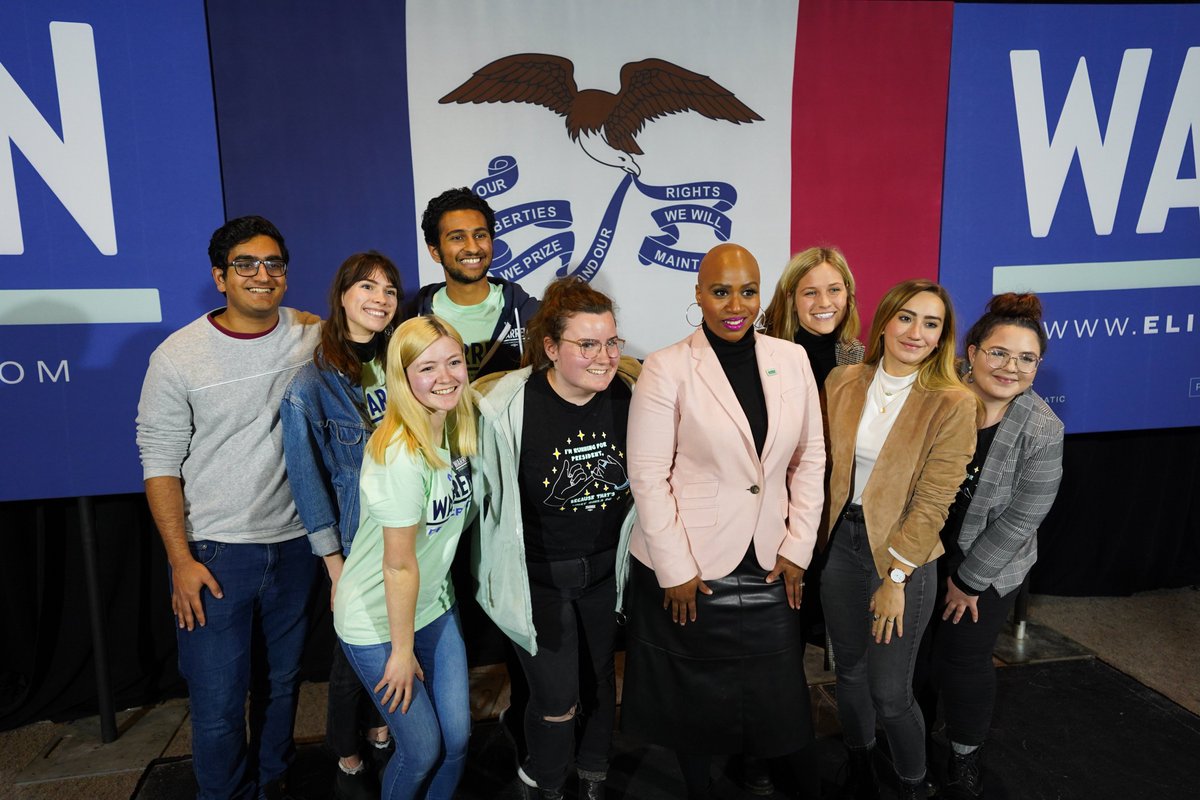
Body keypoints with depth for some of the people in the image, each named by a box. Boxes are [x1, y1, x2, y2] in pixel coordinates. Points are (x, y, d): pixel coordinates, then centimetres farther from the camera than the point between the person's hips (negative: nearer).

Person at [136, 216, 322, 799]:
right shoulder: (178, 357, -8)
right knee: (217, 702, 4)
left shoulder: (314, 338, -2)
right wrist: (181, 560, -9)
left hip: (295, 545, 3)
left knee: (282, 682, 19)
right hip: (214, 552, -3)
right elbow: (160, 463, -5)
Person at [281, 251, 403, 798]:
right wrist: (336, 568, -11)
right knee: (354, 653, 12)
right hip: (356, 543, -4)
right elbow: (308, 484, -12)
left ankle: (380, 734, 44)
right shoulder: (311, 385, -15)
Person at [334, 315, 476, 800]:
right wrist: (403, 650, -14)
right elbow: (399, 564, -22)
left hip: (435, 605, 7)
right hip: (377, 621, -6)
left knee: (458, 738, 12)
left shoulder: (454, 429, -5)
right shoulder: (401, 455, -29)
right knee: (422, 750, 6)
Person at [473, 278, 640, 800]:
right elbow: (486, 492, -10)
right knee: (556, 702, 4)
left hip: (607, 570, 4)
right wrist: (502, 575, -2)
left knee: (600, 682, 22)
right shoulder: (505, 408, -24)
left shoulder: (632, 394, -13)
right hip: (537, 577, -3)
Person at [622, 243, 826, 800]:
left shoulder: (792, 360, 0)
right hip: (688, 567, -3)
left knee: (771, 694, 14)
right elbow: (648, 476, -12)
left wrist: (798, 546, 2)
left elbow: (810, 458, 5)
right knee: (693, 699, 14)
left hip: (769, 564, 3)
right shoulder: (667, 368, -12)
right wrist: (676, 569, -12)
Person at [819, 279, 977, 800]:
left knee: (889, 693, 4)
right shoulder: (842, 383, -2)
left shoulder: (952, 404, -13)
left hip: (902, 556, -3)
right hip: (839, 542, 4)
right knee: (849, 670, 18)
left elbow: (932, 504, -13)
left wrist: (895, 579, -13)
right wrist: (815, 539, 1)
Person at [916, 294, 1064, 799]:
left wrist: (969, 579, -10)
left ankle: (965, 755, 37)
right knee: (913, 650, 15)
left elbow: (1020, 519, -15)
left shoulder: (1042, 431, -18)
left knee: (963, 661, 9)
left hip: (989, 568, -2)